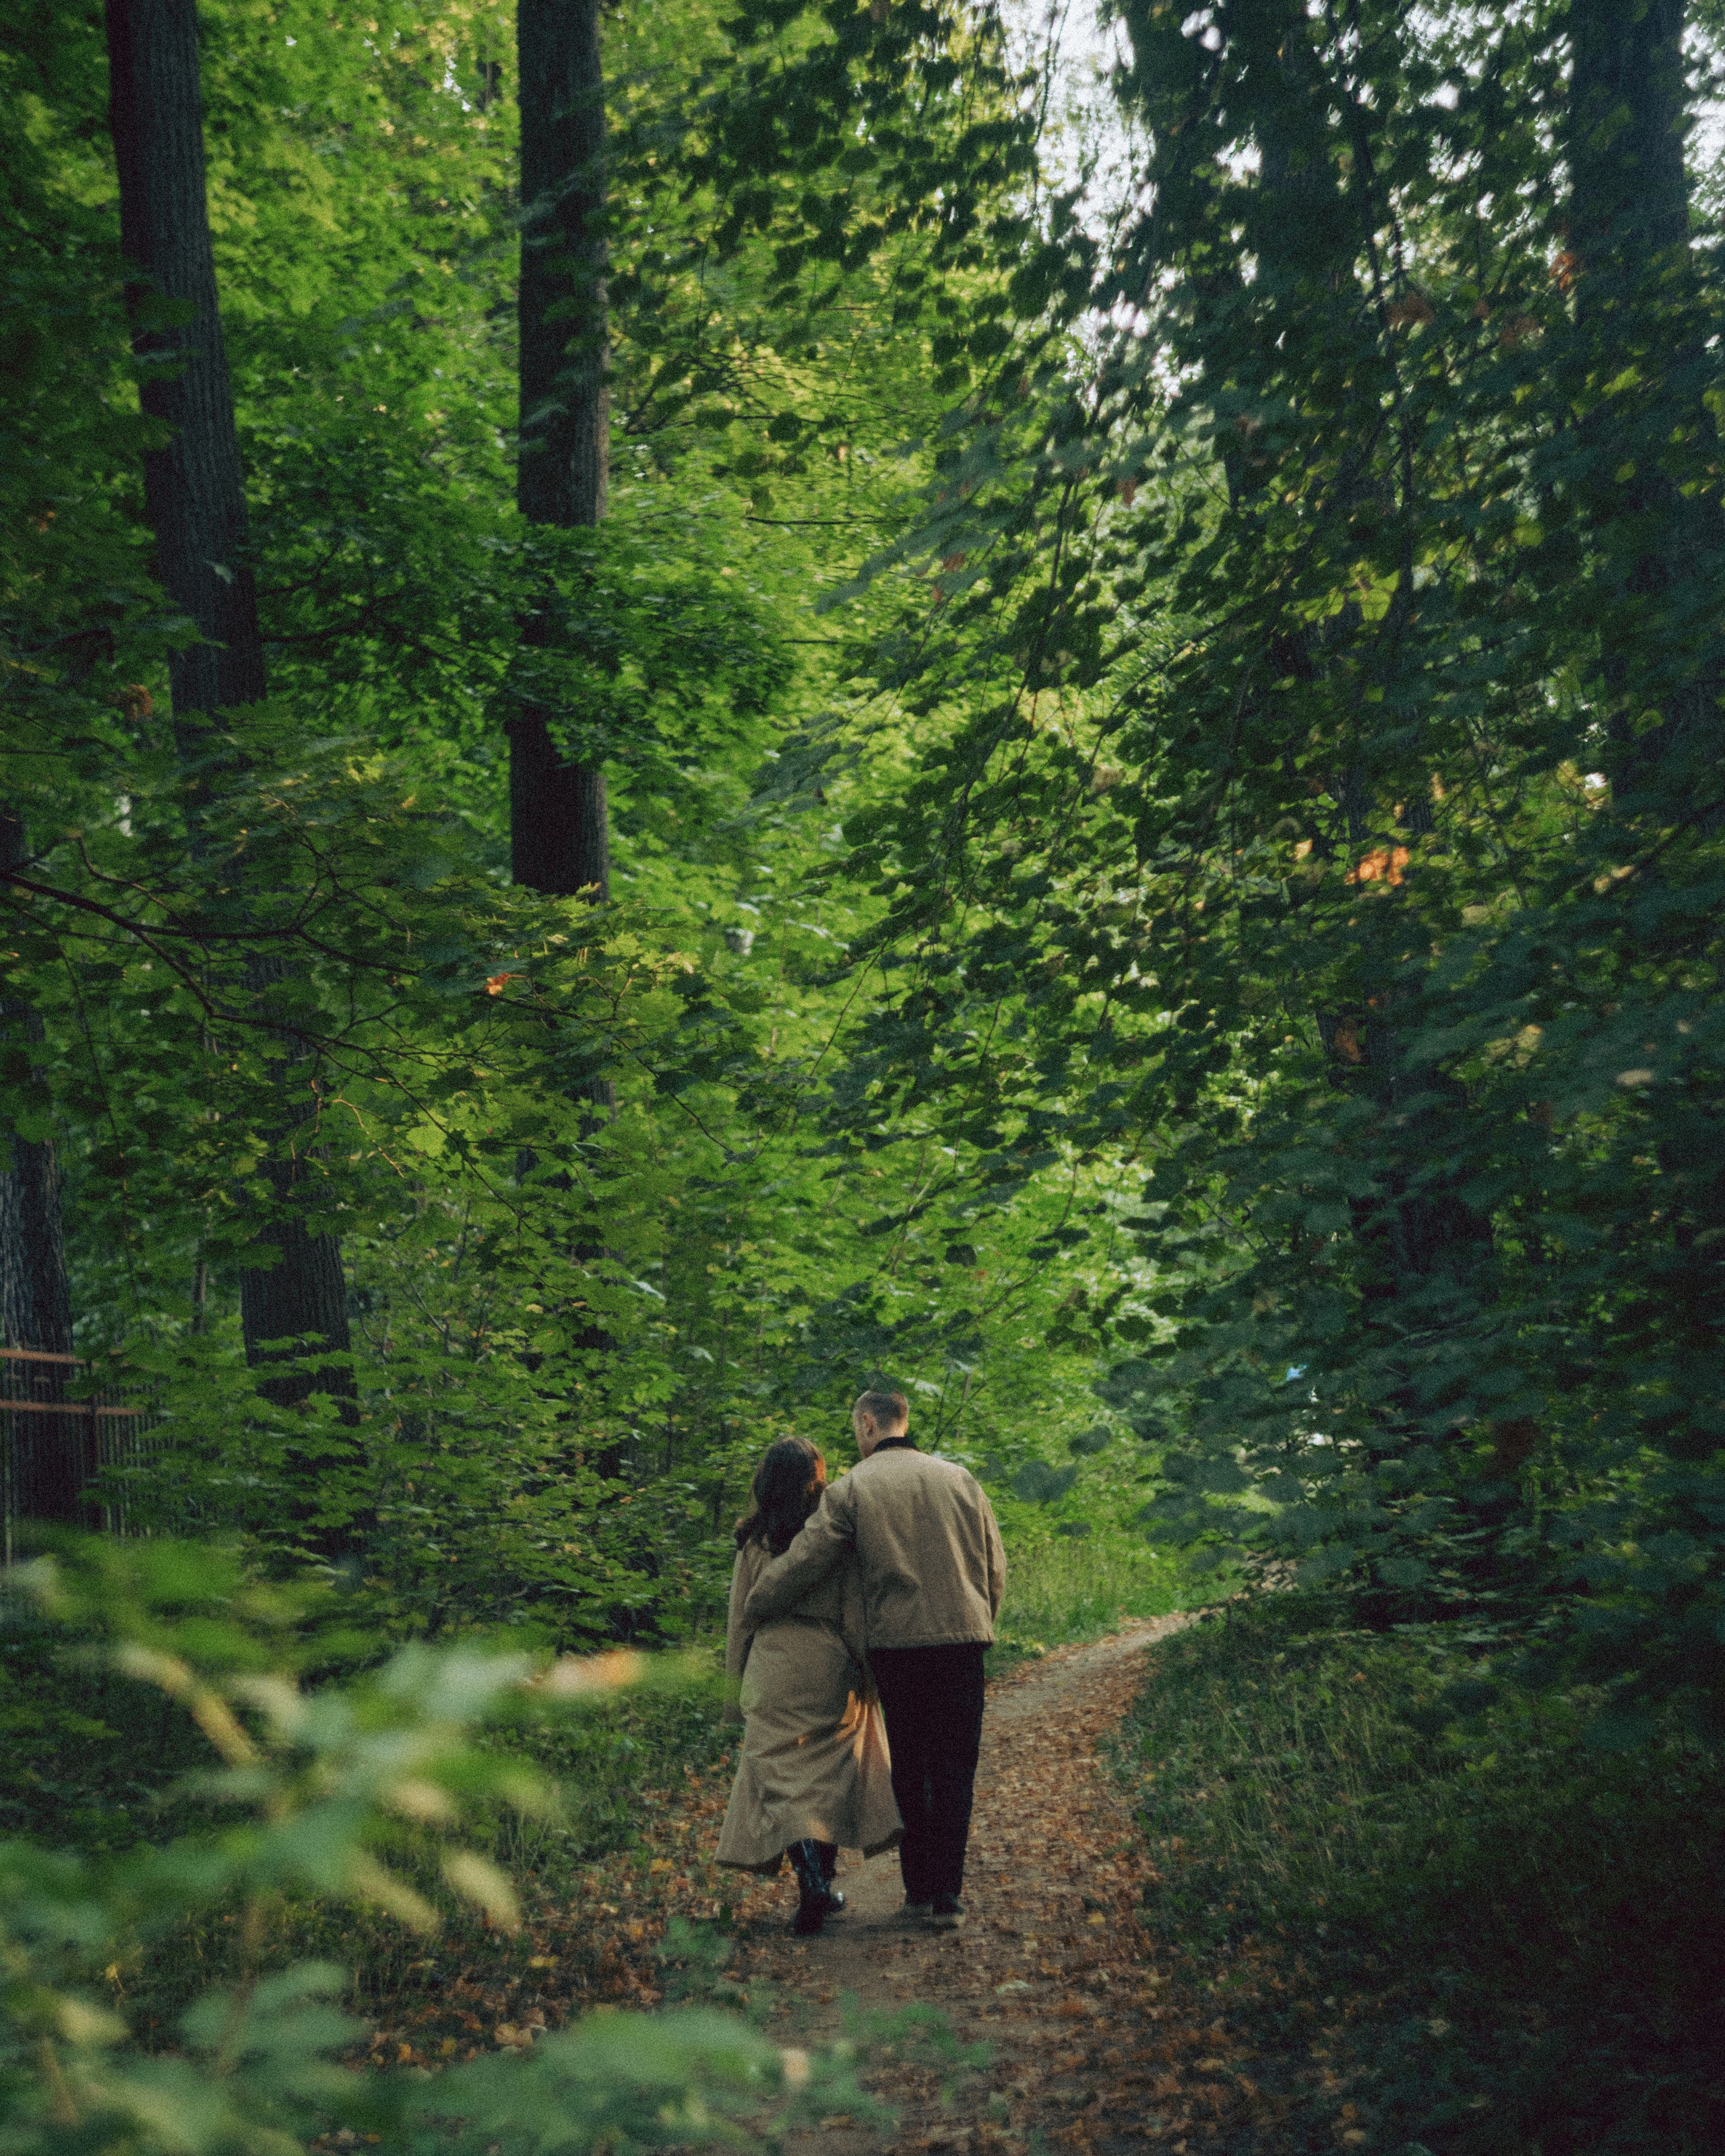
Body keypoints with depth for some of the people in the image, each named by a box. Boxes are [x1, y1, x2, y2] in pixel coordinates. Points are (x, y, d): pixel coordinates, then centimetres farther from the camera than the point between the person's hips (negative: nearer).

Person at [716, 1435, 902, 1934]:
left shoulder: (754, 1543, -1)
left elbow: (741, 1616, 4)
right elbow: (854, 1611, -2)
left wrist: (740, 1676, 14)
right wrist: (865, 1671, 5)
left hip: (773, 1670, 0)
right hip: (829, 1668, 1)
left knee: (783, 1779, 2)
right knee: (830, 1775, 13)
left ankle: (812, 1885, -12)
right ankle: (823, 1881, 16)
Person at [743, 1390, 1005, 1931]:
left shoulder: (851, 1489, -1)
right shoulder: (958, 1478, 8)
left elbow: (801, 1565, -2)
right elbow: (995, 1566, 11)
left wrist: (750, 1611, 12)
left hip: (895, 1643, -1)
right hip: (962, 1638, 1)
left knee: (908, 1769, 13)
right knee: (954, 1770, 5)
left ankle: (918, 1889, 18)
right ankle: (946, 1896, 1)